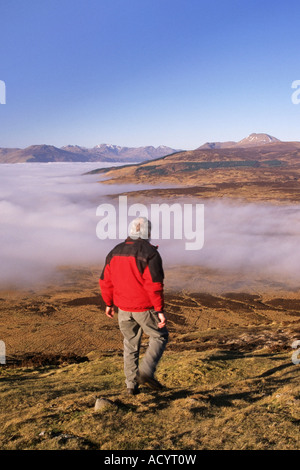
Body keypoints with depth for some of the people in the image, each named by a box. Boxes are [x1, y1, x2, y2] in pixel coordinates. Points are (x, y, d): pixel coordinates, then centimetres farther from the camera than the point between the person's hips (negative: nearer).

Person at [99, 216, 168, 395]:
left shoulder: (115, 252, 4)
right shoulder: (150, 253, -14)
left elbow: (105, 281, 8)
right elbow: (154, 285, -20)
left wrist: (109, 303, 18)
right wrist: (160, 310, -16)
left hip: (124, 308, 5)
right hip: (145, 307, -5)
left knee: (131, 344, 17)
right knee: (160, 337, 14)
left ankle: (132, 384, 20)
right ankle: (146, 372, -1)